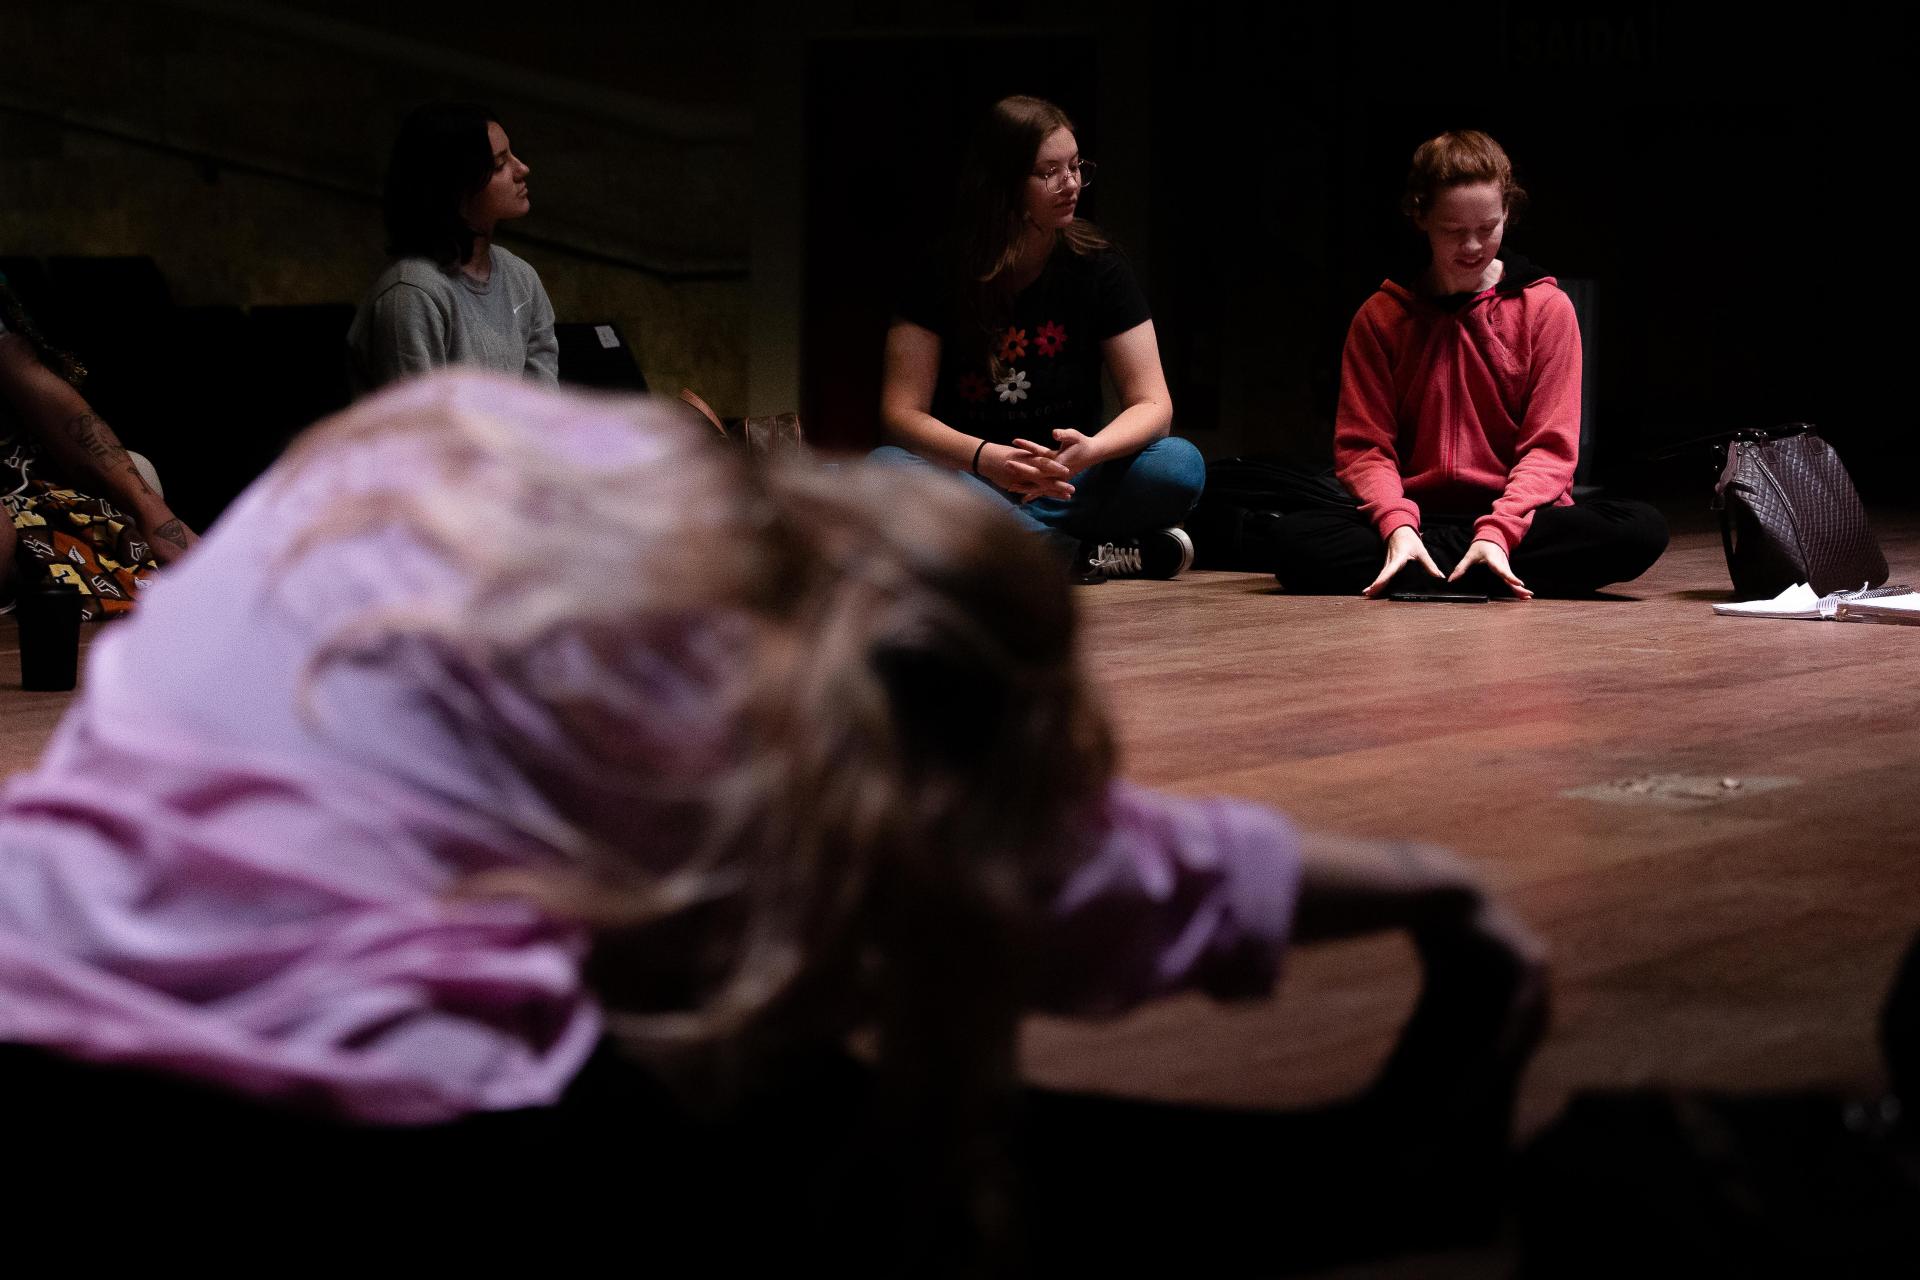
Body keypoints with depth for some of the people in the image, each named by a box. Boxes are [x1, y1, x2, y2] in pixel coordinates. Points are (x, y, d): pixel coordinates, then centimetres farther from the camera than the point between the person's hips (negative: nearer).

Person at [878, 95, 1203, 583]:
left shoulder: (1097, 267, -2)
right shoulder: (942, 277, -5)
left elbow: (1152, 404, -7)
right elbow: (901, 412, -11)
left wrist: (1090, 450, -30)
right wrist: (984, 458, -31)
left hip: (1067, 484, 1)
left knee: (1181, 465, -26)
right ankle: (1087, 554, -28)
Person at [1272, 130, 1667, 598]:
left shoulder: (1546, 308, 3)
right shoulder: (1381, 317, 6)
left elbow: (1550, 448, -2)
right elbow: (1363, 445, 2)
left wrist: (1498, 531, -21)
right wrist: (1397, 524, -21)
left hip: (1516, 518, 0)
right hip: (1416, 517, 0)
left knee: (1641, 529, -29)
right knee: (1298, 540, -29)